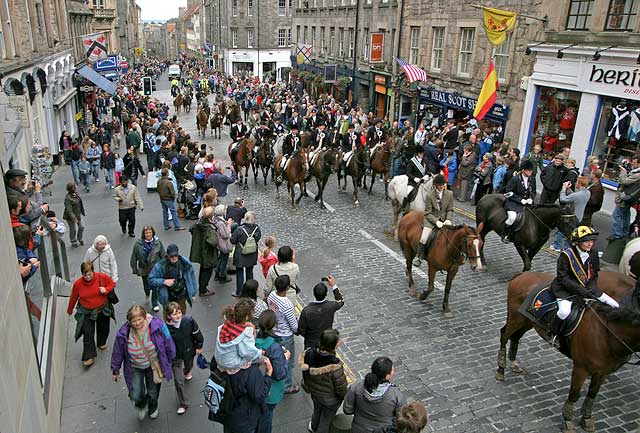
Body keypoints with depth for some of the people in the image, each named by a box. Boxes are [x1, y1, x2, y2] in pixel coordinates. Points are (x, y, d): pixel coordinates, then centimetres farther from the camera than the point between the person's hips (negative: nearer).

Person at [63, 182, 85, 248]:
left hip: (78, 214, 8)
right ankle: (73, 242, 29)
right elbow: (69, 210, -28)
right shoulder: (68, 198, -27)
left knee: (81, 227, 14)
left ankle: (80, 239, 38)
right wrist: (74, 218, -30)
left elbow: (79, 203, 14)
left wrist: (82, 211, 20)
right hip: (71, 217, -8)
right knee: (73, 229, 8)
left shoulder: (75, 194, -1)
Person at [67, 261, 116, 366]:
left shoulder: (102, 277, -19)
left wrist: (106, 290, -23)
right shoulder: (78, 283, -18)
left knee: (103, 328, 22)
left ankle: (101, 343, 51)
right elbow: (73, 298, -3)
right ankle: (89, 356, 4)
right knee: (87, 333, -6)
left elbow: (112, 283, -2)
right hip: (86, 312, -1)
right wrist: (69, 311, 11)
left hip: (102, 309, 2)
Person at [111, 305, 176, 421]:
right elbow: (117, 353, -7)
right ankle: (141, 405, 36)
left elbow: (168, 343, -11)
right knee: (136, 397, -5)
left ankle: (153, 408, 57)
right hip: (135, 368, 0)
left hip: (153, 365, 0)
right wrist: (115, 371, 5)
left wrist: (169, 361, 1)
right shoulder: (123, 333, -25)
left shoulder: (157, 325, -28)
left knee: (153, 392, 20)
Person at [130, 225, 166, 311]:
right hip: (144, 270, 0)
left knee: (155, 287, 4)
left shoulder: (158, 242, -8)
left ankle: (155, 304, 25)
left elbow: (163, 256, -1)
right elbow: (134, 258, -3)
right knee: (146, 287, 13)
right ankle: (147, 293, 49)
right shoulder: (138, 244, -11)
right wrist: (135, 270, 0)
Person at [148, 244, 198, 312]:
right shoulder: (160, 266, -20)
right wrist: (164, 281, -27)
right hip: (168, 298, -2)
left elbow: (191, 277, 2)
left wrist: (193, 293, 7)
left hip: (182, 296, 3)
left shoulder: (185, 263, -11)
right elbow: (151, 279, -11)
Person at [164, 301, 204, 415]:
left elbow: (197, 333, -9)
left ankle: (187, 372, 73)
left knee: (189, 366, 34)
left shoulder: (189, 321, -27)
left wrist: (199, 346, 2)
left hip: (189, 351, 2)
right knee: (178, 381, 3)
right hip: (175, 356, -2)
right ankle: (183, 404, 25)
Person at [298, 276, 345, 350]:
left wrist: (309, 337, 6)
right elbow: (341, 301, 2)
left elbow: (301, 330, -15)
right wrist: (333, 285, 1)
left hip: (311, 344, -1)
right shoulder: (330, 307, -23)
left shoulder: (306, 310, -27)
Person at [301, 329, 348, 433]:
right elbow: (341, 387, -25)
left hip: (314, 393, 6)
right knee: (326, 420, 25)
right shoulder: (335, 366, -42)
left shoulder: (309, 353, -26)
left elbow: (305, 370, -6)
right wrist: (344, 394, -2)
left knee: (317, 411, 36)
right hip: (331, 399, -6)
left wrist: (308, 387, 13)